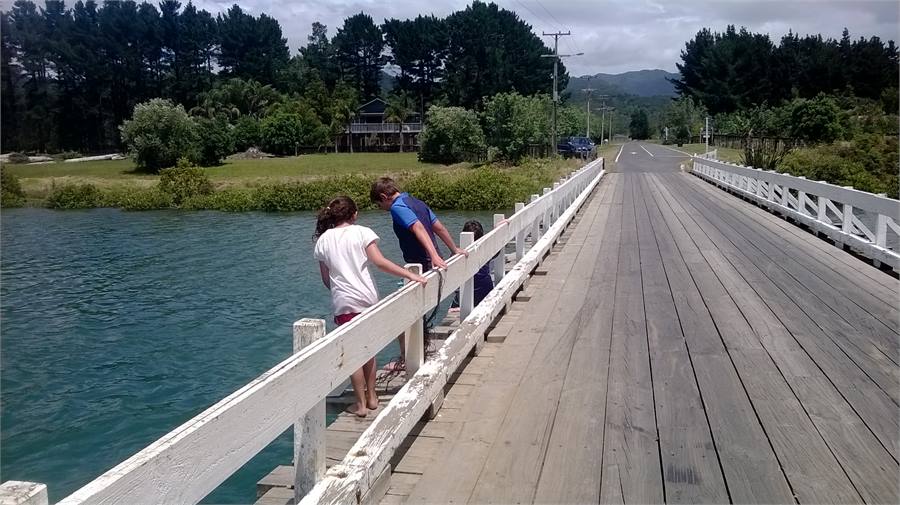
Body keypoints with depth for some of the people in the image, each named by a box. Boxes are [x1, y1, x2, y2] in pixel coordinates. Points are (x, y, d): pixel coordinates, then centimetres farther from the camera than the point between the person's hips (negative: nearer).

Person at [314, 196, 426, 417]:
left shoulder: (323, 240, 6)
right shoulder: (362, 232, 0)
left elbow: (326, 279, 10)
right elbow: (379, 262, -12)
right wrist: (410, 275, -13)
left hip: (343, 303, 0)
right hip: (368, 299, 0)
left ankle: (361, 404, 11)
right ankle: (371, 397, 25)